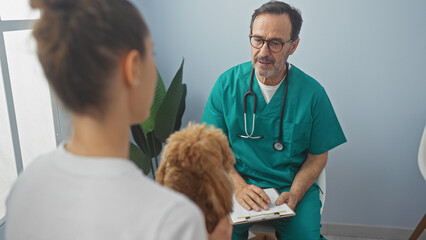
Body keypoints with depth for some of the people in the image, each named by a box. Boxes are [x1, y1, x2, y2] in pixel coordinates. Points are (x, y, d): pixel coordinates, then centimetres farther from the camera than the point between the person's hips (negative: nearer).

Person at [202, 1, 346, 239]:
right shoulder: (227, 83, -5)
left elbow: (318, 155, 2)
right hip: (237, 181, 0)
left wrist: (293, 194, -14)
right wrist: (239, 186, -15)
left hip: (293, 185, 0)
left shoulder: (313, 93, -7)